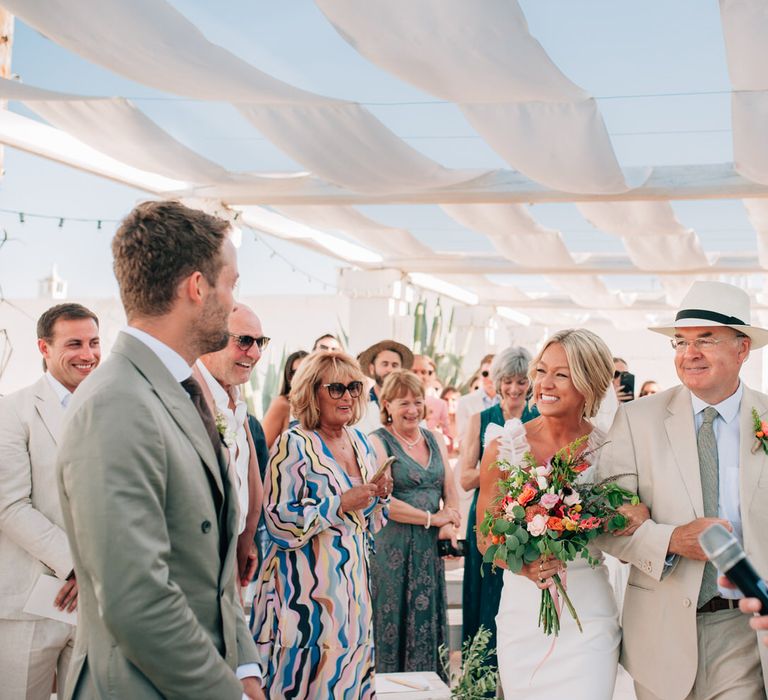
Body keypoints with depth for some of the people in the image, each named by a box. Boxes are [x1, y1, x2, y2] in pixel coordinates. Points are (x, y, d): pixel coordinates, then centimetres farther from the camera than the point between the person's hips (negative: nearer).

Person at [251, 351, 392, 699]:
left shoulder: (360, 442, 9)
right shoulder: (295, 444, -12)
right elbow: (279, 522, -18)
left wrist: (380, 496, -2)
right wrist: (341, 504, -21)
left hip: (352, 580, 7)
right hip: (308, 587, -7)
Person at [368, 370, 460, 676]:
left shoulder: (435, 439, 12)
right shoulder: (378, 442, -7)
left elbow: (450, 490, 12)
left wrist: (449, 524, -8)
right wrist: (432, 518, -11)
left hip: (430, 547, 6)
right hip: (393, 548, -6)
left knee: (429, 622, 9)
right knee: (396, 624, 1)